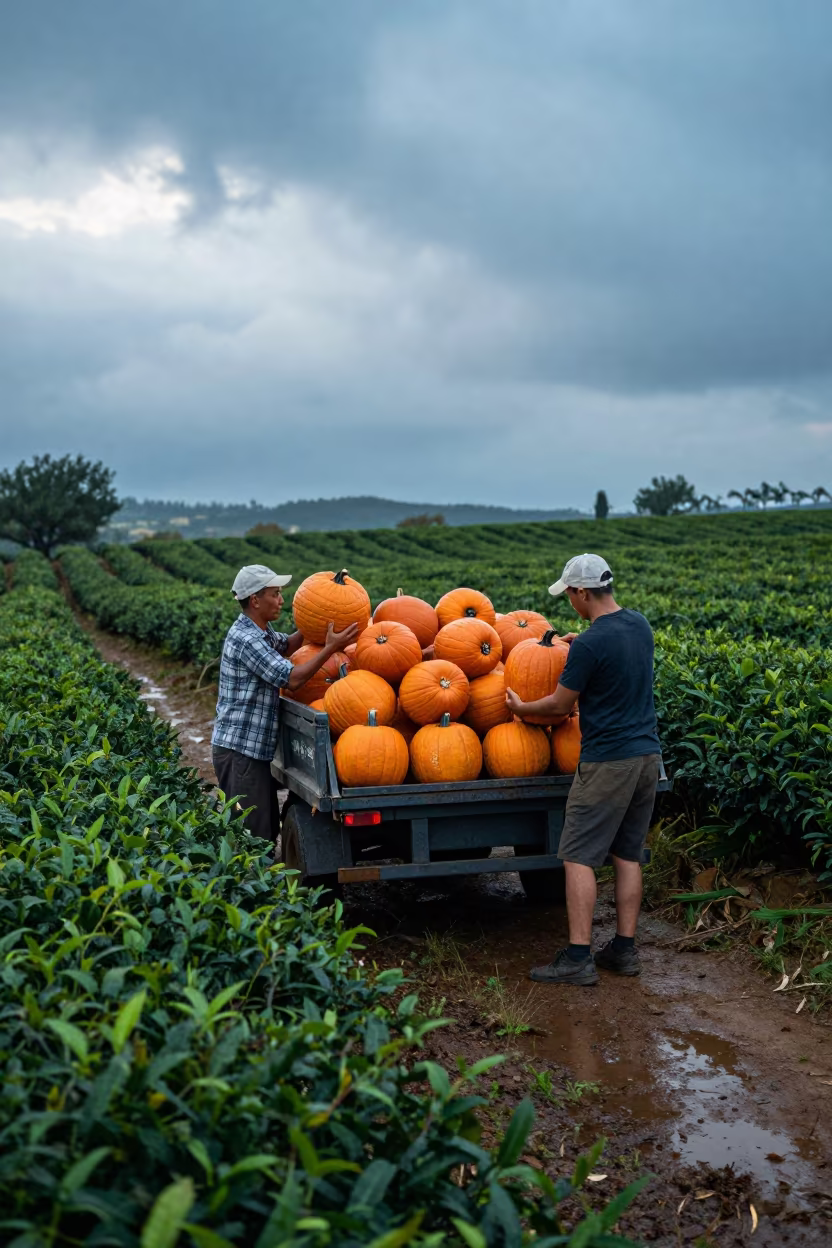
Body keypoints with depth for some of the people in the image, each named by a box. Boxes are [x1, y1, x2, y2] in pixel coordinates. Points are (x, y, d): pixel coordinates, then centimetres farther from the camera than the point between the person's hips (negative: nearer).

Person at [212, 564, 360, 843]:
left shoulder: (258, 630, 11)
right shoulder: (246, 640, -19)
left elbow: (285, 645, 29)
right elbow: (291, 678, -21)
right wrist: (331, 648, -15)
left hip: (254, 749, 10)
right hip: (239, 749, -10)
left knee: (269, 830, 14)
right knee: (253, 834, -7)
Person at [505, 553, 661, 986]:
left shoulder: (590, 645, -17)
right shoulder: (640, 625, 7)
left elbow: (560, 705, -7)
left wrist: (519, 708, 10)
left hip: (607, 763, -8)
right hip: (647, 755, 8)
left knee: (579, 857, -3)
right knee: (628, 854, 13)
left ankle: (578, 958, -3)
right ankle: (624, 948, 18)